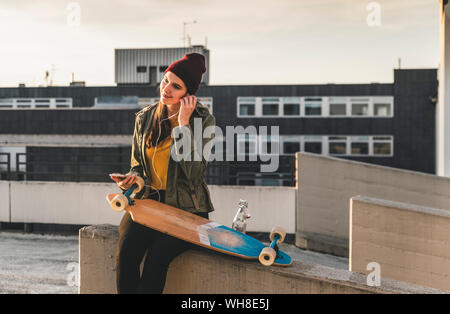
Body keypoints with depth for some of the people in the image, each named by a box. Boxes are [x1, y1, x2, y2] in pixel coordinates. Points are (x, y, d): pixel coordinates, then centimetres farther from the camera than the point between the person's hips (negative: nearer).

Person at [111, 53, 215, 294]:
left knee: (157, 255, -28)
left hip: (186, 209, -3)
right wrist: (133, 179, -6)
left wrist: (183, 125, -16)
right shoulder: (145, 118, 8)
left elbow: (193, 172, -17)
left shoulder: (203, 120, -4)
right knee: (126, 249, -26)